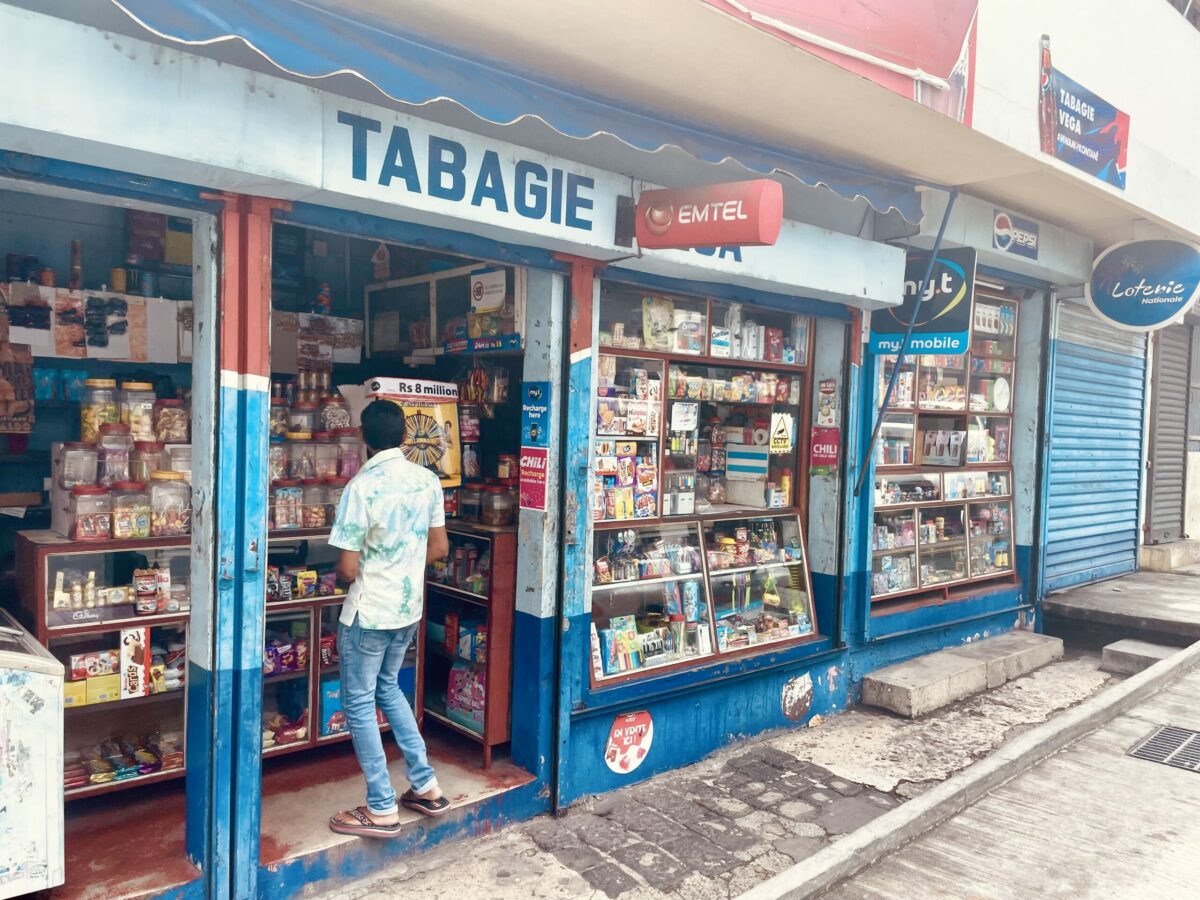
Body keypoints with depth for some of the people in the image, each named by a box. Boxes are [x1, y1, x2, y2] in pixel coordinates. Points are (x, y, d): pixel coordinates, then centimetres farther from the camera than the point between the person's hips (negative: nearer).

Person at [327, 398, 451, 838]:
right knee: (388, 688, 25)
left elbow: (348, 569, -18)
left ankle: (382, 809, 17)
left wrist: (342, 577, 4)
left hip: (369, 613, -7)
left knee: (359, 703, 9)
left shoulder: (362, 487, -20)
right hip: (409, 608, 7)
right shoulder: (428, 480, -1)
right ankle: (425, 786, 28)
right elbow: (439, 547, 6)